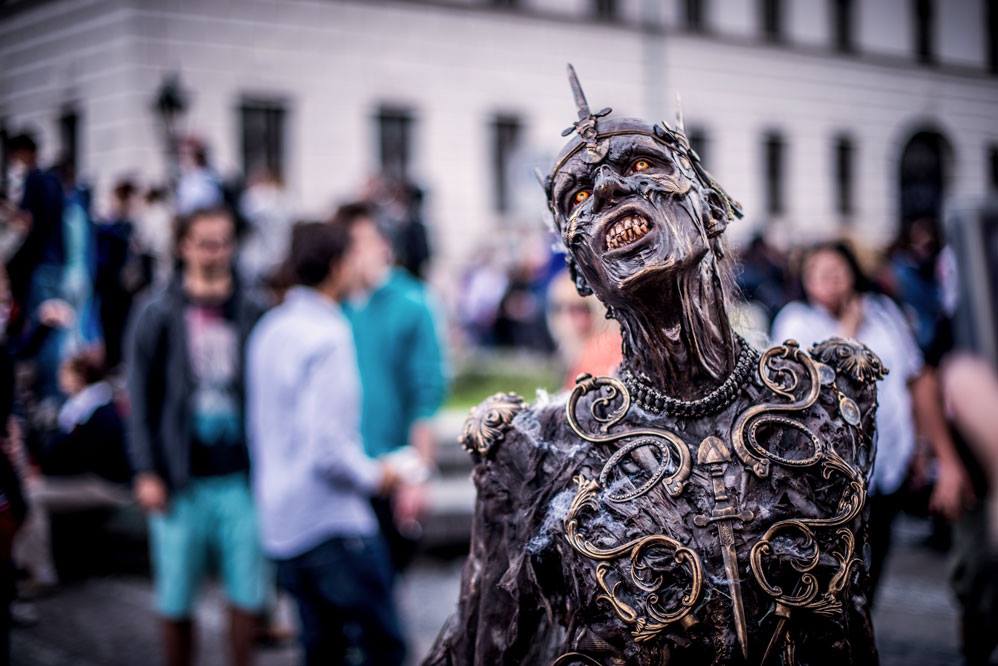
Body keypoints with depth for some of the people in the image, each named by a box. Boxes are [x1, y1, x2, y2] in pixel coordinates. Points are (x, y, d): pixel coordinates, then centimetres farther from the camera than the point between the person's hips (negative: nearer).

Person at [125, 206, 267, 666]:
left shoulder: (251, 313, 6)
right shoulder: (156, 314, 1)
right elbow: (140, 398, 1)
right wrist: (147, 472, -5)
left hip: (240, 477, 1)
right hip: (181, 482, -1)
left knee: (248, 594, 4)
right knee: (176, 600, 6)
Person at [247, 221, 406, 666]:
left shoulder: (270, 329, 11)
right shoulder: (328, 336, -17)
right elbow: (329, 447, -23)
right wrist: (374, 476, -7)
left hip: (282, 523, 9)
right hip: (332, 523, -9)